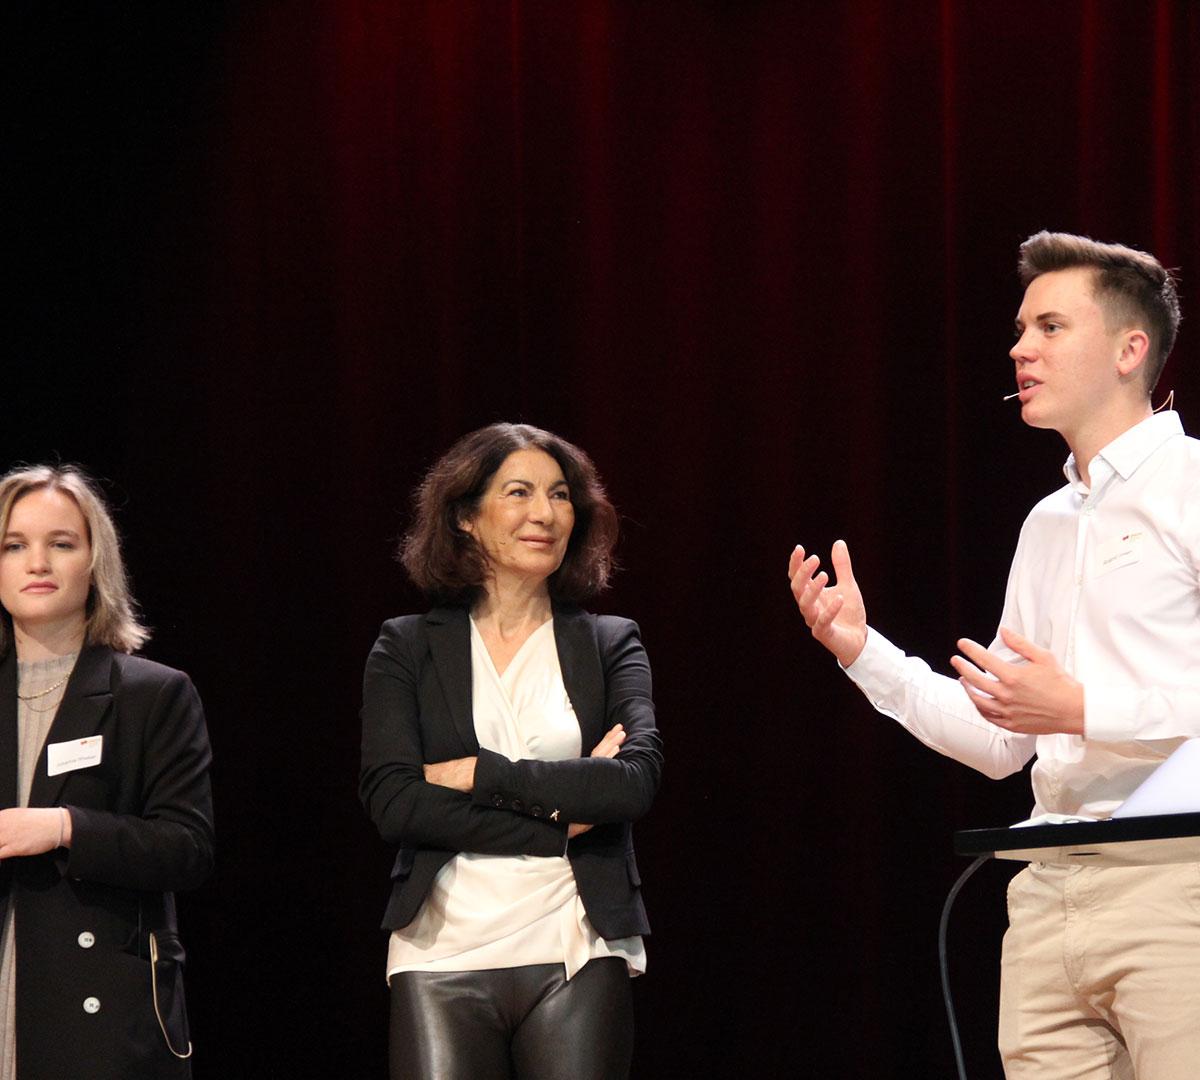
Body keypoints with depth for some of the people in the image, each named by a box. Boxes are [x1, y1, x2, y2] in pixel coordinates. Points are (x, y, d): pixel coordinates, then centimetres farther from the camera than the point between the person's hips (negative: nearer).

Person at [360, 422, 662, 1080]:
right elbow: (391, 802, -4)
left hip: (579, 957, 1)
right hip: (445, 957, 0)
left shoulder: (609, 644, 11)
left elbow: (637, 781, -5)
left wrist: (480, 774, -8)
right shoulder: (408, 648, 9)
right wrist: (558, 821, -8)